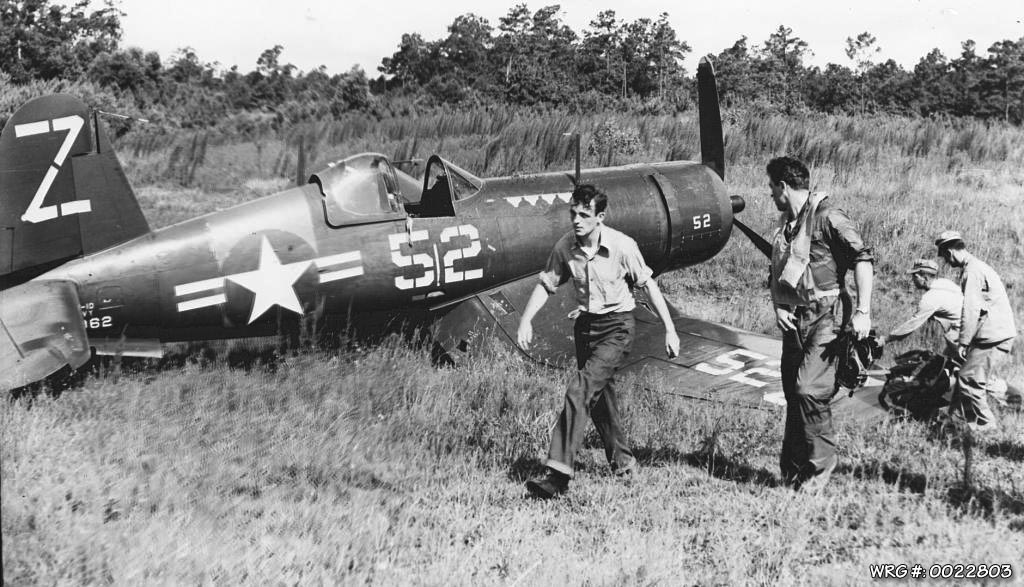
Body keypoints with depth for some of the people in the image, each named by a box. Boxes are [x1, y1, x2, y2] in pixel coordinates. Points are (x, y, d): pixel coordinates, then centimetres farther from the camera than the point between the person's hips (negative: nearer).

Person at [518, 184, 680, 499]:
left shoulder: (622, 246, -17)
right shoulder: (565, 246, -7)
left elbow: (649, 285, -6)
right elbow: (546, 284, 6)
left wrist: (669, 329, -4)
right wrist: (526, 320, -7)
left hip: (617, 324, -5)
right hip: (586, 322, 5)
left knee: (580, 389, -20)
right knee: (599, 394, 13)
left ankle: (558, 473, -22)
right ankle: (623, 462, 34)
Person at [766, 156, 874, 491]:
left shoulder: (826, 216, -9)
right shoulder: (785, 225, 17)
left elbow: (863, 259, -15)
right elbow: (776, 275, 21)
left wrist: (863, 312, -21)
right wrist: (778, 307, 2)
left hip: (824, 318, -8)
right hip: (793, 322, 8)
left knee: (809, 390, -16)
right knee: (793, 394, 8)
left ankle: (819, 466, 0)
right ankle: (793, 469, 16)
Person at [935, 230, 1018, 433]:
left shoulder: (972, 271, -14)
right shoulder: (977, 266, 18)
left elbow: (971, 310, -20)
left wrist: (963, 342, -15)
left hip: (993, 338, -10)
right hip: (1000, 334, 10)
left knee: (968, 379, -6)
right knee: (965, 376, 13)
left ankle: (985, 424, 2)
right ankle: (957, 418, 19)